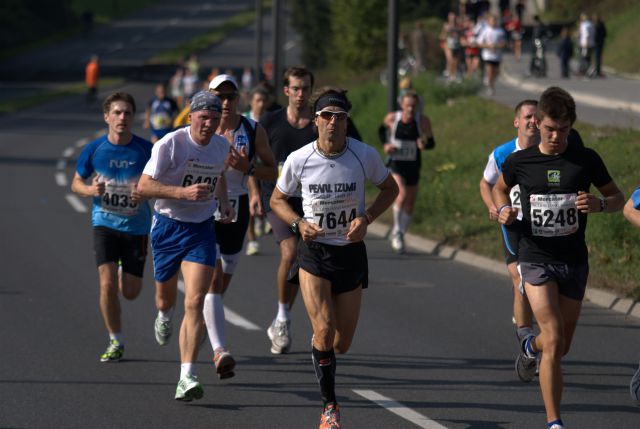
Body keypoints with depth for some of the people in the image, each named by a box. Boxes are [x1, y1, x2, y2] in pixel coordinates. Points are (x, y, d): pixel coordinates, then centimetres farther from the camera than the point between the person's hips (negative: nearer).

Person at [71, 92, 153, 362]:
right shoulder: (94, 149, -6)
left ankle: (125, 272, 44)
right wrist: (90, 190, -16)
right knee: (107, 284, -14)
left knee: (131, 292, 5)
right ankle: (115, 342, 3)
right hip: (105, 225, 0)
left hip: (136, 227, 0)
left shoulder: (146, 150, -8)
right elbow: (76, 182, 7)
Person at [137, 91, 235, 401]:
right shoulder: (170, 144, -16)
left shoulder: (221, 146, 1)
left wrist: (223, 201, 7)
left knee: (194, 303, -14)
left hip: (202, 228, 2)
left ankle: (186, 378, -18)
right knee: (166, 297, 16)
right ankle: (164, 315, 58)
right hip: (168, 226, -2)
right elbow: (143, 186, -18)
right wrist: (184, 192, -29)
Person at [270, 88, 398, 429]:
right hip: (313, 251, -1)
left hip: (351, 251, 1)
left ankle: (317, 342, 45)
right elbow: (277, 200, 6)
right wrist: (299, 223, -13)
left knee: (341, 344, 6)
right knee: (325, 331, -17)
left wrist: (366, 218, -10)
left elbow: (390, 189, 7)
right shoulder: (299, 160, -10)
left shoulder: (365, 156, -10)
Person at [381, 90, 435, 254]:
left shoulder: (423, 121, -10)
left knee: (410, 204, 11)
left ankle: (399, 234, 34)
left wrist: (424, 144, -25)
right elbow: (382, 129, 11)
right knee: (402, 194, -26)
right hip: (395, 164, -2)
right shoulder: (392, 118, -10)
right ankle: (397, 232, -9)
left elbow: (432, 142, -2)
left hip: (413, 166, 2)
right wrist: (385, 145, -5)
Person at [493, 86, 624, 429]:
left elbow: (618, 199, 6)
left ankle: (531, 346, 50)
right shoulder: (519, 162, -4)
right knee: (554, 339, -17)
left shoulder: (586, 160, -4)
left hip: (574, 262, 2)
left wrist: (599, 204, -16)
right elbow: (499, 188, 17)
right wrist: (504, 210, -5)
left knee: (561, 347, 12)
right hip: (535, 259, -2)